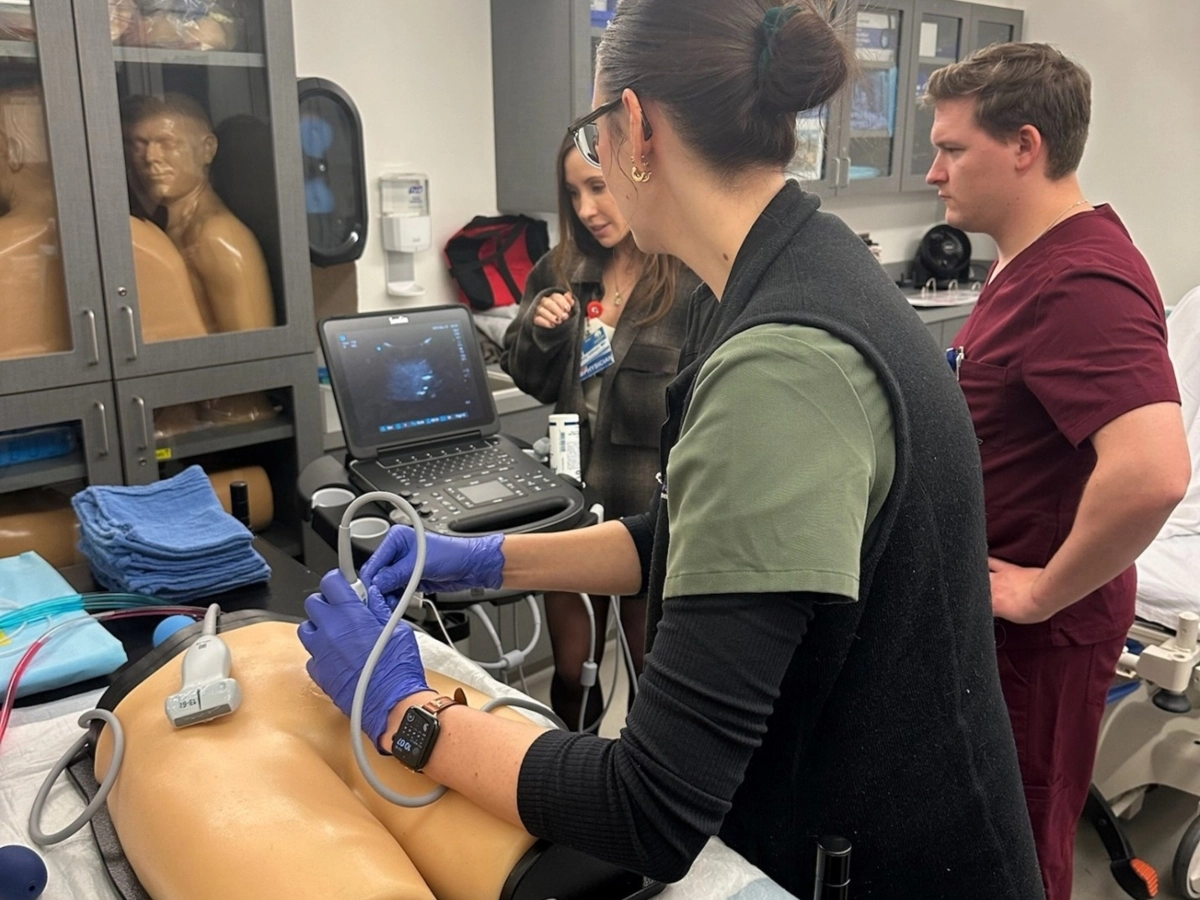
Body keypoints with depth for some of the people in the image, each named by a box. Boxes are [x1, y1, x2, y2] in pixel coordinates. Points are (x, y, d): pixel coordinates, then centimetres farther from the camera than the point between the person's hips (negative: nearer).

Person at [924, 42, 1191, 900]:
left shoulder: (1080, 281, -26)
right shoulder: (1034, 256, 8)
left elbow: (1153, 472, -39)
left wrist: (1044, 593, -26)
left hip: (1033, 633, -9)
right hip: (986, 614, 9)